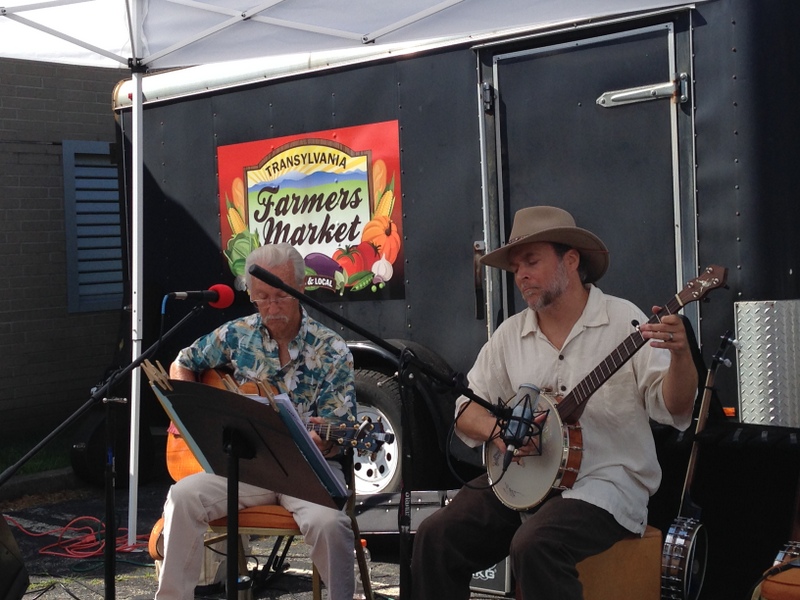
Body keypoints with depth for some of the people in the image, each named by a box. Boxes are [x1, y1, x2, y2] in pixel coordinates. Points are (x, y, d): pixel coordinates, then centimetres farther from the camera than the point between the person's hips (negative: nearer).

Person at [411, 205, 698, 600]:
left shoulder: (623, 322, -5)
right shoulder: (510, 334, 9)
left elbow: (672, 408, -11)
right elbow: (467, 409, 11)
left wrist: (680, 355, -31)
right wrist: (497, 430, -11)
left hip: (606, 482, -5)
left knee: (533, 546, -31)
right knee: (435, 537, -11)